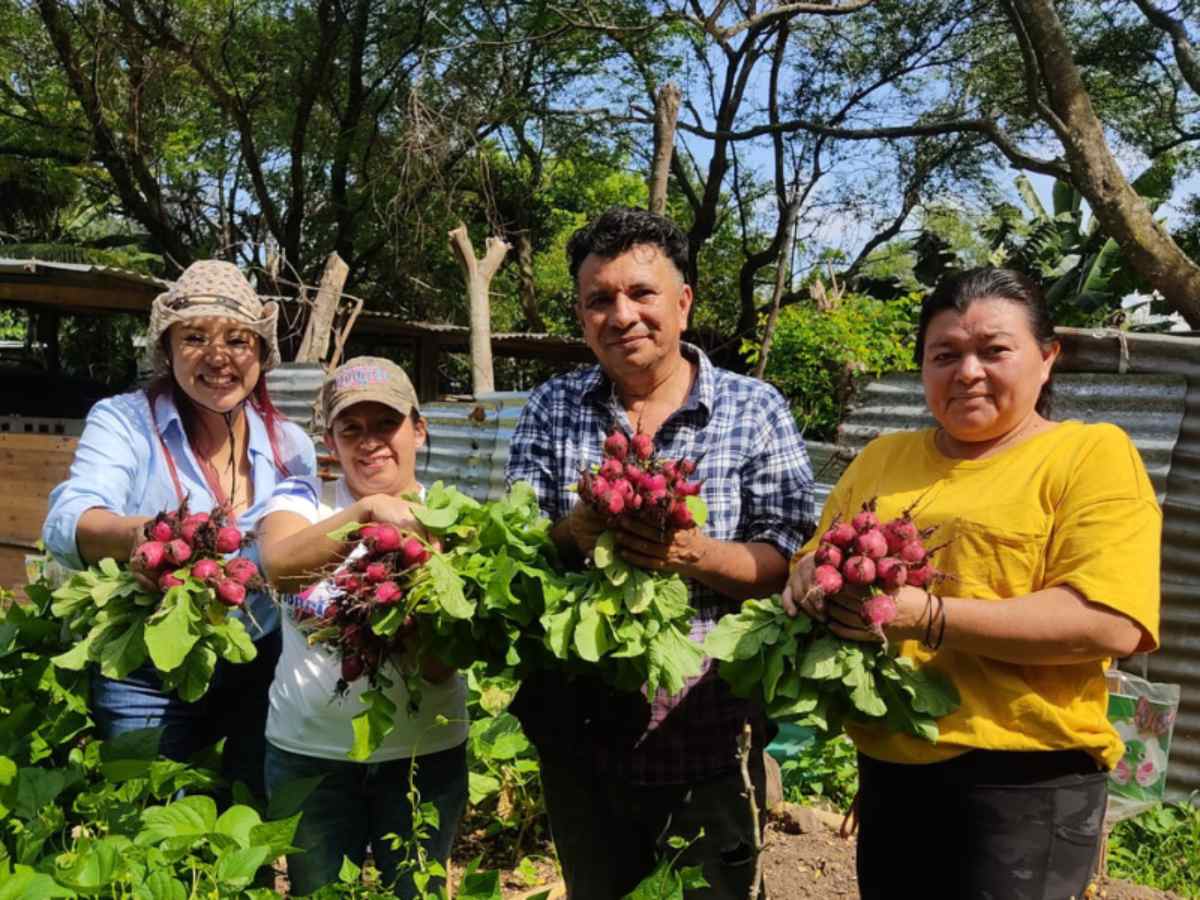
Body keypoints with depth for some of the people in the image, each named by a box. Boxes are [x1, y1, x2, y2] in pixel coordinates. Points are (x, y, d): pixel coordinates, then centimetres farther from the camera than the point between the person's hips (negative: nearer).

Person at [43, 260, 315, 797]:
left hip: (258, 674, 3)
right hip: (146, 681, -3)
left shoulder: (290, 445, -1)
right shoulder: (123, 421, -11)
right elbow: (67, 523, -28)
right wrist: (138, 534, -49)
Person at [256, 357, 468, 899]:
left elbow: (440, 667, -14)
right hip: (307, 750, 0)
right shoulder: (303, 498, -3)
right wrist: (369, 511, -40)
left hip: (424, 752, 0)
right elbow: (279, 569, -27)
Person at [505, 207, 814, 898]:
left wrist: (699, 556, -28)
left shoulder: (755, 409, -6)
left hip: (710, 745, -2)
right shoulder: (552, 408, 1)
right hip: (581, 744, 3)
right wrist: (571, 533, -24)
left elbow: (790, 561, -9)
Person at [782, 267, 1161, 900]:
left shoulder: (1093, 454, -7)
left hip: (1022, 781, -5)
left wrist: (929, 618, -24)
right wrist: (814, 582, -7)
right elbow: (814, 557, 17)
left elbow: (1112, 624, -18)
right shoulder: (881, 457, 10)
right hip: (886, 769, 6)